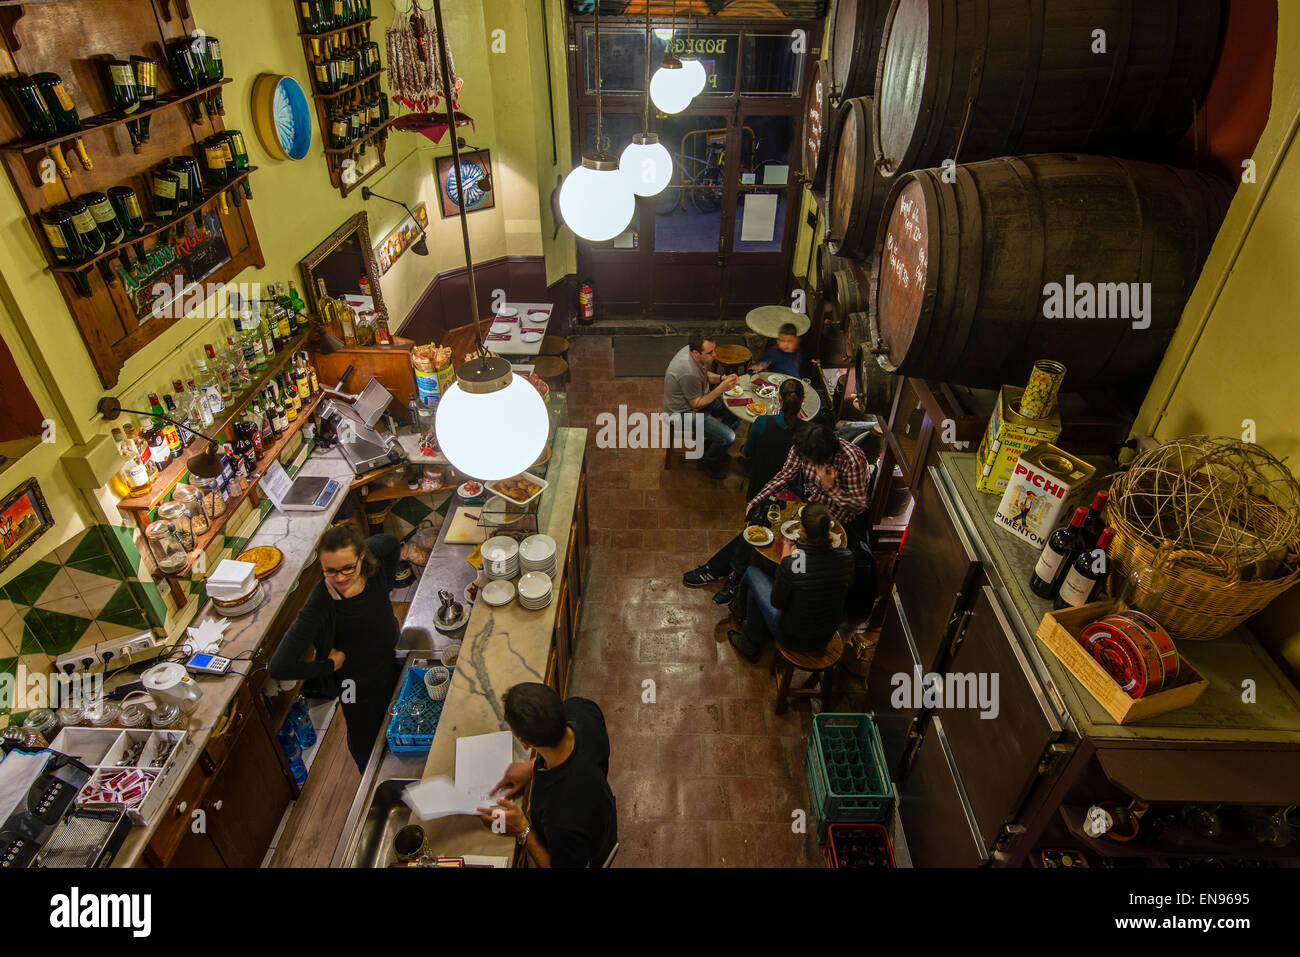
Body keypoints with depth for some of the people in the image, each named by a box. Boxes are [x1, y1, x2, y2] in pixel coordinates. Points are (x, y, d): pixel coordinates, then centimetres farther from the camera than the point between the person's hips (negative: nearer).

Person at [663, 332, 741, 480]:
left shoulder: (696, 351, -11)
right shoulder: (689, 373, -37)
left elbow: (706, 375, 9)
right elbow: (696, 405, -24)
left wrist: (723, 378, -9)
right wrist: (721, 389, -28)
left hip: (699, 397, 9)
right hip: (685, 411, -9)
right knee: (728, 437, -17)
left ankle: (712, 445, 25)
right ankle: (708, 463, 13)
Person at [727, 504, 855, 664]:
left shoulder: (790, 563, -30)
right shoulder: (846, 557, -17)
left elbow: (777, 603, -14)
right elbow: (844, 593, 3)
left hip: (793, 640, -5)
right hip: (826, 639, 5)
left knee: (752, 572, 11)